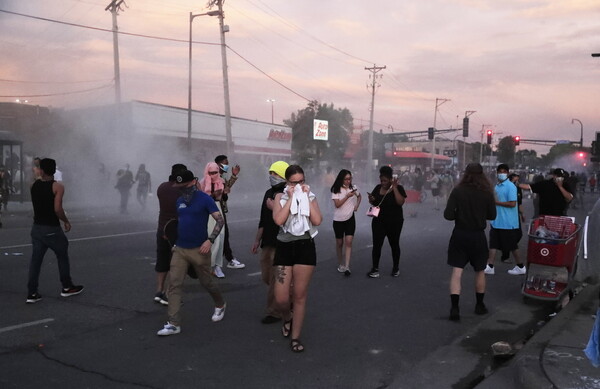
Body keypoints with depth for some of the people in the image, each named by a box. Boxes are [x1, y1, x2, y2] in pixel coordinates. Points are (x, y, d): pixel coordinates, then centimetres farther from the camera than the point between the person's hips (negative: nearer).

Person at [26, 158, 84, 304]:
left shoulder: (34, 186, 5)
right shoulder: (57, 186, -14)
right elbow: (57, 209, -22)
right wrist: (66, 221, -8)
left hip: (36, 228, 5)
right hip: (51, 229, -5)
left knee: (35, 259, 8)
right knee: (62, 257, 12)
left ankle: (32, 293, 8)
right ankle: (67, 287, 23)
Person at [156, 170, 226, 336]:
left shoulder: (204, 199, -10)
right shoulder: (179, 201, 8)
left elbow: (220, 220, -12)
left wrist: (210, 240, -21)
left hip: (199, 249, -5)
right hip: (180, 249, 5)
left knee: (207, 282, 11)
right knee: (174, 284, -4)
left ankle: (220, 305, 40)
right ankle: (174, 323, -1)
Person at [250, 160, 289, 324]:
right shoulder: (269, 193, 14)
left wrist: (275, 208, -20)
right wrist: (257, 240, 22)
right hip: (267, 243, 9)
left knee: (275, 279, -2)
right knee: (266, 277, 15)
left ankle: (274, 312, 11)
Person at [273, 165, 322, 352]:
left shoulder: (310, 197, 6)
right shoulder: (281, 197, 3)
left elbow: (317, 220, -11)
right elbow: (278, 220, -16)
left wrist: (306, 198, -9)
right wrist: (291, 198, -11)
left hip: (305, 247, 0)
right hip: (285, 247, 0)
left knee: (300, 296, 6)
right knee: (281, 298, -2)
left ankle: (295, 337, 20)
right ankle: (287, 318, 34)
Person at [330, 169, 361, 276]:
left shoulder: (353, 187, 1)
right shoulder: (336, 190, -9)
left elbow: (359, 196, 21)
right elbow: (337, 204, -17)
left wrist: (357, 205, 4)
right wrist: (347, 196, -26)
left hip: (350, 218, 1)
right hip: (338, 219, -1)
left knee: (349, 242, -11)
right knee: (339, 243, 9)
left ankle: (347, 267, -12)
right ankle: (340, 264, 25)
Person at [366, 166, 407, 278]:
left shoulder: (398, 188, -8)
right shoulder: (378, 188, 4)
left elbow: (400, 202, -22)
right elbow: (373, 203, 13)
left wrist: (394, 187, -23)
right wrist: (371, 199, -10)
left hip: (394, 222, -3)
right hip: (379, 221, 3)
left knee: (394, 244, 11)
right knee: (376, 244, -3)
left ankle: (396, 267, 26)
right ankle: (375, 268, 3)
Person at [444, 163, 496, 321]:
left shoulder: (457, 191, -9)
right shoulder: (487, 193, -6)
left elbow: (448, 215, -13)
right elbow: (492, 215, 2)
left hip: (460, 235, -1)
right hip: (478, 236, 1)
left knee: (457, 271, 1)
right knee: (480, 271, 18)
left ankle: (454, 308, -7)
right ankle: (479, 305, 30)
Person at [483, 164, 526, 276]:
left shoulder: (511, 187, -13)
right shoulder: (496, 186, 12)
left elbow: (512, 203, -20)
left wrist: (497, 202, -17)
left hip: (508, 223, -7)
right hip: (496, 221, 7)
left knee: (512, 245, 4)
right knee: (493, 243, 4)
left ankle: (520, 267, 19)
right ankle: (490, 266, 6)